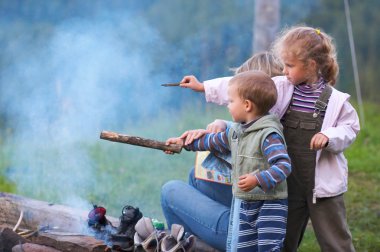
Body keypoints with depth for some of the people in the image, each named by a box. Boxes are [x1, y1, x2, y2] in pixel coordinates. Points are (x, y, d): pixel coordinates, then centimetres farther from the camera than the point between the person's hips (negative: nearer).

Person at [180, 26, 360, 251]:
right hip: (289, 182, 4)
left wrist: (329, 137, -22)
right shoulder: (280, 87, -1)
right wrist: (202, 86, 3)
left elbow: (350, 129, -2)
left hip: (323, 184, -4)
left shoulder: (335, 100, -10)